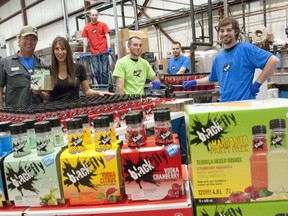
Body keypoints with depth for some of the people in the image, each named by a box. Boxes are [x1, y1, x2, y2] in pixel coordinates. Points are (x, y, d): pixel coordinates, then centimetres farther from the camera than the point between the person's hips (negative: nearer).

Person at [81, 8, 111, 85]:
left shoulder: (103, 25, 5)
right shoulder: (86, 27, 7)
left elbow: (107, 36, 1)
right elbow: (85, 40, 6)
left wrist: (108, 47, -14)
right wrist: (84, 52, -2)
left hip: (104, 52, -1)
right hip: (94, 53, 1)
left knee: (104, 71, -2)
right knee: (96, 71, 0)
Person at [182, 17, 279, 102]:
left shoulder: (246, 49, -9)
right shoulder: (219, 57, 11)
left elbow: (273, 60, -16)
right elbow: (212, 78, 27)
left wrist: (257, 83, -15)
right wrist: (194, 82, 21)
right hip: (225, 103, 6)